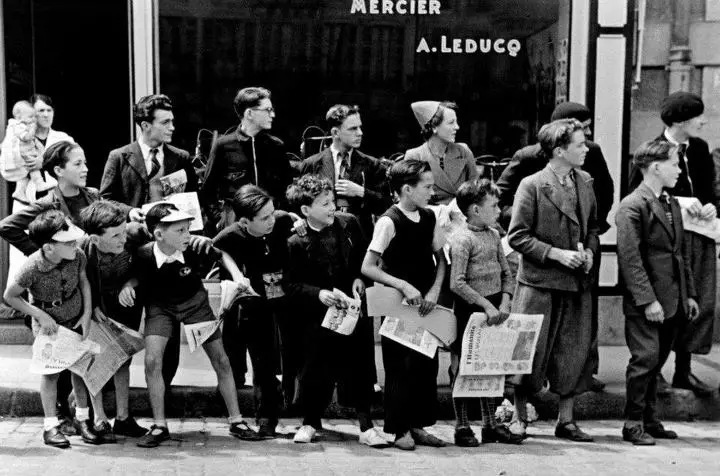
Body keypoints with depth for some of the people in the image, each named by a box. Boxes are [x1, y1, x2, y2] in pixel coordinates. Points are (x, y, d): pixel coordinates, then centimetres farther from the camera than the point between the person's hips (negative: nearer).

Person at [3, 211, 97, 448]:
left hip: (76, 320, 3)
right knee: (51, 372, -1)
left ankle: (82, 418, 24)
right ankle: (50, 426, 10)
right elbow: (10, 296, -14)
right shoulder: (31, 268, -30)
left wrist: (87, 313, -4)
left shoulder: (78, 256, -19)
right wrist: (40, 315, -16)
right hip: (48, 324, -3)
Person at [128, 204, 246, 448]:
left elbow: (222, 255, -2)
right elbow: (138, 279, -2)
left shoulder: (195, 247, -24)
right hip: (160, 306, -1)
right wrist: (127, 287, -22)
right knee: (152, 361, -16)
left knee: (220, 360, 0)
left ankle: (236, 421, 15)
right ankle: (159, 426, 1)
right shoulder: (144, 255, -26)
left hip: (194, 301, 1)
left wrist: (238, 277, -16)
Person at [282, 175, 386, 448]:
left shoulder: (349, 224, 0)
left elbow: (365, 257, 13)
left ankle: (366, 426, 11)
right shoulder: (296, 243, -11)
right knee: (317, 371, 4)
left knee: (360, 367, 2)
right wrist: (319, 294, -22)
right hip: (318, 315, -3)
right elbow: (292, 285, -9)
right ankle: (311, 421, 26)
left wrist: (359, 278, -3)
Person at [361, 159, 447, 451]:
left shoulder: (429, 218, 5)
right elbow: (367, 267, -14)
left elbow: (441, 259, 12)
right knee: (400, 368, 0)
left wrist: (434, 290, -4)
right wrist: (403, 285, -21)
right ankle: (399, 430, 12)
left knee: (427, 366, 10)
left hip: (425, 306, 6)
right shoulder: (389, 221, -14)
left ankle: (418, 425, 22)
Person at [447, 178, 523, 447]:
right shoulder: (462, 239, -14)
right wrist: (486, 305, -20)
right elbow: (457, 283, -21)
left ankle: (490, 425, 23)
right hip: (469, 311, -7)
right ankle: (462, 427, 12)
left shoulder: (494, 235, 10)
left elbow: (507, 274, 14)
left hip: (494, 310, 8)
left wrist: (504, 302, -2)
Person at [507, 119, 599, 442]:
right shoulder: (532, 186, -9)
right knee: (531, 352, 2)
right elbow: (517, 236, -10)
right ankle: (520, 416, 18)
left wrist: (589, 251, 1)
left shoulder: (585, 183, 10)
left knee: (575, 353, 7)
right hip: (539, 284, -6)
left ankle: (566, 420, 19)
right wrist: (556, 254, -16)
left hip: (577, 284, 6)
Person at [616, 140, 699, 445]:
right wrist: (647, 300, -20)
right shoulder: (632, 207, -11)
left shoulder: (672, 204, 16)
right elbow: (629, 258, -17)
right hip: (645, 303, -8)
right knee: (645, 359, -7)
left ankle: (649, 419, 22)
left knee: (657, 361, 12)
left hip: (672, 301, 8)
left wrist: (689, 294, 16)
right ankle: (633, 424, 4)